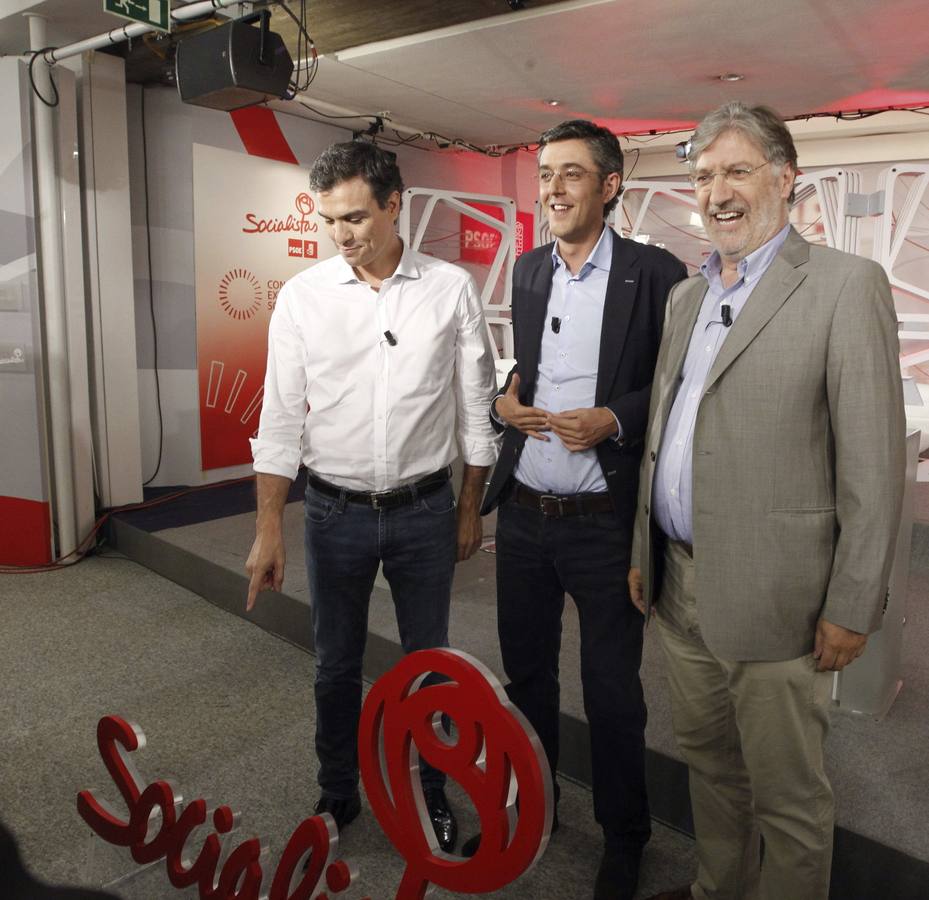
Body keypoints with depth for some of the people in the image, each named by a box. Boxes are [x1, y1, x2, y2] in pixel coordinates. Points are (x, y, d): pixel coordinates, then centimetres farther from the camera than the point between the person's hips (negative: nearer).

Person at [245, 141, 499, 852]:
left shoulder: (452, 289, -4)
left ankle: (429, 789, 39)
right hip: (335, 512, 1)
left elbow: (475, 405, 2)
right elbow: (281, 416, -3)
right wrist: (269, 527, -5)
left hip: (425, 510, 0)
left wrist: (471, 507, 5)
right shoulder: (303, 296, -4)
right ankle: (337, 794, 39)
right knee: (337, 665, 16)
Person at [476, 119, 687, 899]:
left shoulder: (655, 273, -7)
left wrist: (616, 420, -20)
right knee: (525, 670, 19)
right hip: (523, 513, 5)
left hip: (605, 521, -5)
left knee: (612, 689, 10)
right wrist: (503, 400, -4)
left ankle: (624, 835, 35)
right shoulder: (527, 269, 9)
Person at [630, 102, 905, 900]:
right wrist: (644, 552, 13)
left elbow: (873, 463, -12)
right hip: (680, 583, 7)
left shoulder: (846, 285, -9)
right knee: (708, 760, 23)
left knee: (786, 796, 10)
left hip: (771, 596, -6)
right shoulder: (686, 295, 12)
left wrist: (852, 608, -12)